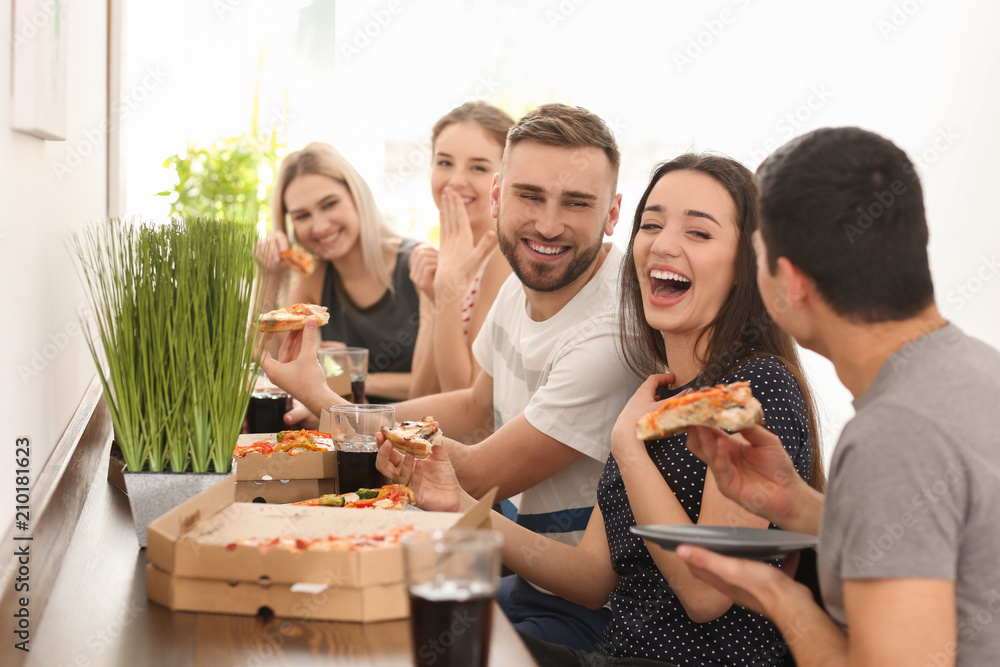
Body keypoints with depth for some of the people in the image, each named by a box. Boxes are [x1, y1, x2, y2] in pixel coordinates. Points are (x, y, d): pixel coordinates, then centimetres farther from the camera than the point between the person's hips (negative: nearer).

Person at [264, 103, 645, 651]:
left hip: (591, 614, -8)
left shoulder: (612, 335, -27)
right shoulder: (526, 280, 2)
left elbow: (479, 477, -19)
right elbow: (478, 409, 19)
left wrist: (319, 396, -10)